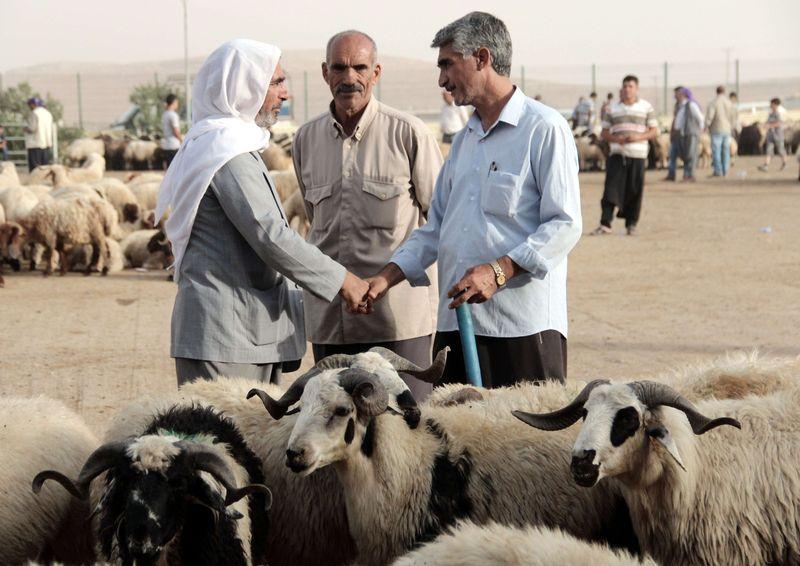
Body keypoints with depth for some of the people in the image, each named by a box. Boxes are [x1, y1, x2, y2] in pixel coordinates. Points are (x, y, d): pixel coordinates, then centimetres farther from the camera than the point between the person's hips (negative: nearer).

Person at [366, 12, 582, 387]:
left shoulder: (544, 128, -5)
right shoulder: (464, 138, 20)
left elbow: (564, 224, -11)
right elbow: (437, 226, 23)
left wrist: (499, 271, -20)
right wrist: (388, 276, 11)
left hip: (524, 325, -7)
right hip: (456, 321, 7)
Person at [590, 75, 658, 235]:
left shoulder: (646, 107, 7)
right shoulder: (613, 108, 10)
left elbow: (654, 131, 5)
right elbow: (604, 133, 11)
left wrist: (638, 137, -13)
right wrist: (616, 139, -10)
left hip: (637, 155, -1)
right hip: (617, 154, 1)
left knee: (634, 191, 1)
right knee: (611, 189, -9)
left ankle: (631, 224, 13)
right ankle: (605, 224, -11)